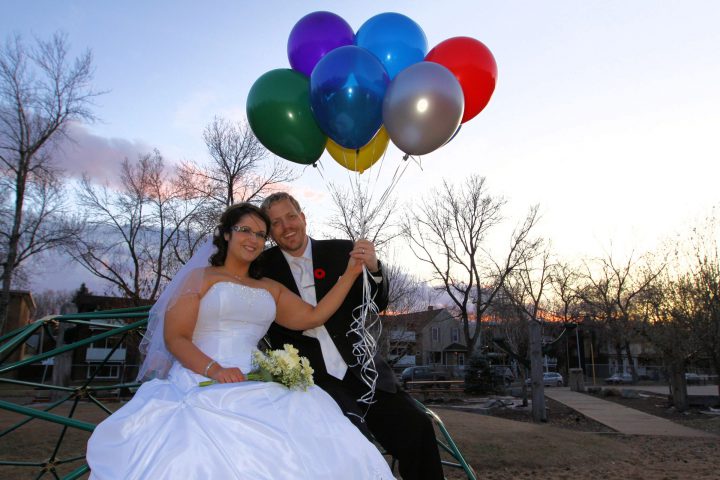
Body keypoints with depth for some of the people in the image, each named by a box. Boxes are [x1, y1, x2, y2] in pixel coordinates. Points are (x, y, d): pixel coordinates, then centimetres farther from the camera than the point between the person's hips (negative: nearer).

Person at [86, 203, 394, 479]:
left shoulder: (270, 289, 23)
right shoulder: (201, 278, 10)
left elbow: (314, 317, 14)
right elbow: (175, 338, 0)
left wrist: (351, 273, 10)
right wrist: (215, 369, -17)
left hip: (255, 390, 4)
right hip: (201, 386, -3)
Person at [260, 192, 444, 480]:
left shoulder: (341, 252, 6)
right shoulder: (265, 267, 5)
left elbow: (376, 305, 4)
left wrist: (373, 269, -14)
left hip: (360, 370, 2)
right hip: (311, 378, -2)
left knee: (416, 426, -15)